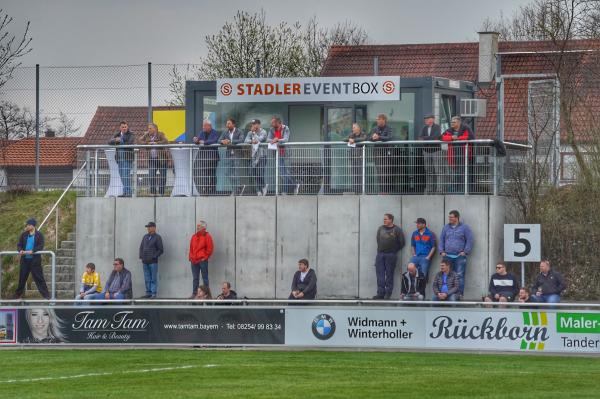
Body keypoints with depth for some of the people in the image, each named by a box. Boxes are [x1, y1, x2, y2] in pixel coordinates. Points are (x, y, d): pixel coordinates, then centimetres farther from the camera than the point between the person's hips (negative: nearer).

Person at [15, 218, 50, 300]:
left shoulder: (39, 235, -3)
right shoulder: (24, 235, 9)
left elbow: (41, 246, -10)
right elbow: (19, 244, 8)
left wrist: (32, 251, -24)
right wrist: (20, 250, -14)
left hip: (35, 259, -4)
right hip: (25, 259, 4)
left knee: (39, 277, -4)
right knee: (22, 277, 10)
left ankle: (46, 295, -1)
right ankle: (18, 295, 21)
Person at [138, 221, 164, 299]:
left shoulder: (157, 237, 0)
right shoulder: (145, 236, 16)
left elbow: (160, 250, -3)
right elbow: (141, 247, 21)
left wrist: (154, 257, -11)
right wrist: (141, 256, 7)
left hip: (153, 262, -5)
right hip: (145, 262, 5)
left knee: (154, 279, -5)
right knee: (147, 279, 7)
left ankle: (154, 294, -5)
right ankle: (148, 293, 11)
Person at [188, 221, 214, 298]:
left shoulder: (207, 236, -2)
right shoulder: (194, 237, 15)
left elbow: (210, 248, -6)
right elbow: (191, 248, 19)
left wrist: (205, 257, -8)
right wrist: (191, 257, 8)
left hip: (203, 260, -6)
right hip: (194, 261, 6)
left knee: (205, 278, -2)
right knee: (195, 278, 7)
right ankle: (194, 294, 9)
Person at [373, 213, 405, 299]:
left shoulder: (397, 230, -1)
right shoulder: (380, 229, 13)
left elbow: (401, 243, 1)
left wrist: (393, 250, 4)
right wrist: (380, 249, 14)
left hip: (391, 255, -4)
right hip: (380, 254, 4)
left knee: (389, 275, -1)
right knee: (380, 274, -2)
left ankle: (388, 294, 2)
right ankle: (380, 293, -1)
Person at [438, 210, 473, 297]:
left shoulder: (464, 228, 3)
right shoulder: (446, 228, 15)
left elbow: (469, 241, 0)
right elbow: (441, 240, 19)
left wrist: (465, 252, -7)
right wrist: (442, 251, 7)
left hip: (460, 256, -3)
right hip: (447, 256, 4)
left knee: (459, 276, -7)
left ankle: (460, 294, -6)